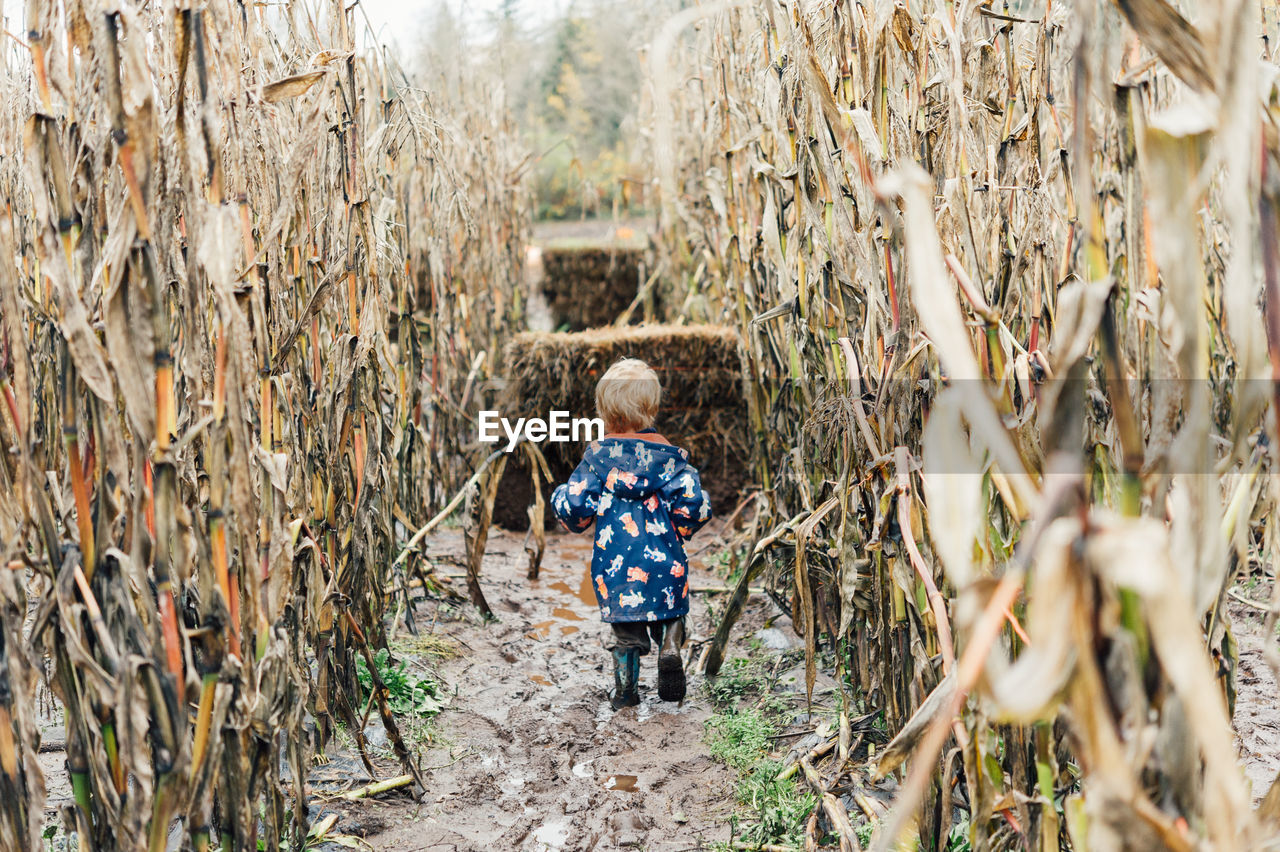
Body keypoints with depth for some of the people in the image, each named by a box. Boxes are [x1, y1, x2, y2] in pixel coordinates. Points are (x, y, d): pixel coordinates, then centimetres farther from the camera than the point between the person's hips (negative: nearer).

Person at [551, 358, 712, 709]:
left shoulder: (598, 456, -4)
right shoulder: (669, 455, -2)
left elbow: (575, 506, -7)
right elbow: (693, 505, -7)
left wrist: (559, 495, 15)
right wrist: (678, 531, 12)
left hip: (615, 565, 0)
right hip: (664, 561, 0)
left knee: (626, 631, 14)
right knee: (670, 612, 18)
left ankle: (626, 691, 15)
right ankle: (670, 643, -10)